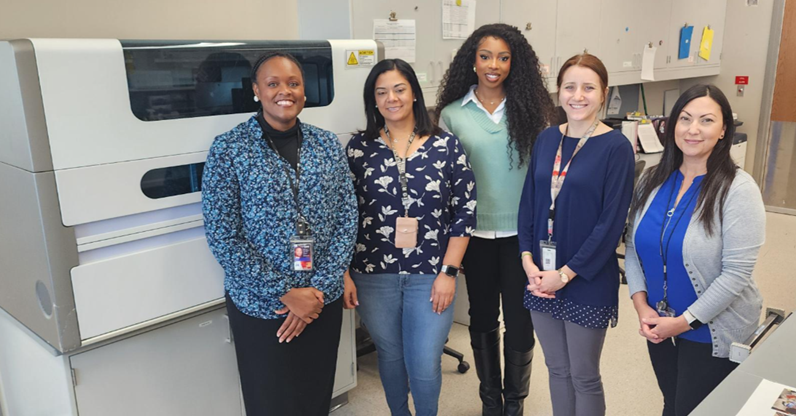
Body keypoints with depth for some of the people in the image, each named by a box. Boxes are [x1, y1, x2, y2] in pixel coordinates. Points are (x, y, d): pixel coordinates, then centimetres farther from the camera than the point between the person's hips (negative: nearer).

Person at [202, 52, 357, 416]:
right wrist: (284, 293, -14)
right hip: (260, 305, -3)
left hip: (323, 300, 3)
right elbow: (223, 238, -11)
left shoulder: (328, 145, 1)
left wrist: (319, 288, -9)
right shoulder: (228, 150, -8)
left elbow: (346, 221, 0)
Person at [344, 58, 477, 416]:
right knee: (390, 355, 17)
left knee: (425, 365, 4)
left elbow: (465, 212, -2)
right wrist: (344, 274, -1)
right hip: (373, 276, 1)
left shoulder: (446, 146, -3)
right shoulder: (359, 147, 0)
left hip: (431, 276, -1)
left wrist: (448, 271, -6)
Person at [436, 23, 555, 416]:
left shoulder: (529, 108, -1)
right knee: (483, 319, 14)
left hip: (522, 231, 0)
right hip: (477, 232, 1)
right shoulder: (452, 114, -2)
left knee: (520, 320, 7)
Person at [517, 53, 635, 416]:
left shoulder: (616, 147, -11)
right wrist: (528, 261, -6)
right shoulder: (546, 139, 4)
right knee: (557, 369, 18)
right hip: (541, 277, 4)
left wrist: (566, 274, -15)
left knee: (584, 376, 12)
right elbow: (528, 202, 5)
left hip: (587, 281, -4)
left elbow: (611, 222, -14)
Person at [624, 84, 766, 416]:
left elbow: (736, 274, -19)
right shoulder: (653, 179, -2)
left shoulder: (737, 188, -16)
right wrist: (641, 304, -8)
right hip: (658, 325, 4)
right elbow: (633, 246, 3)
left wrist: (684, 321, -17)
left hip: (712, 332, -4)